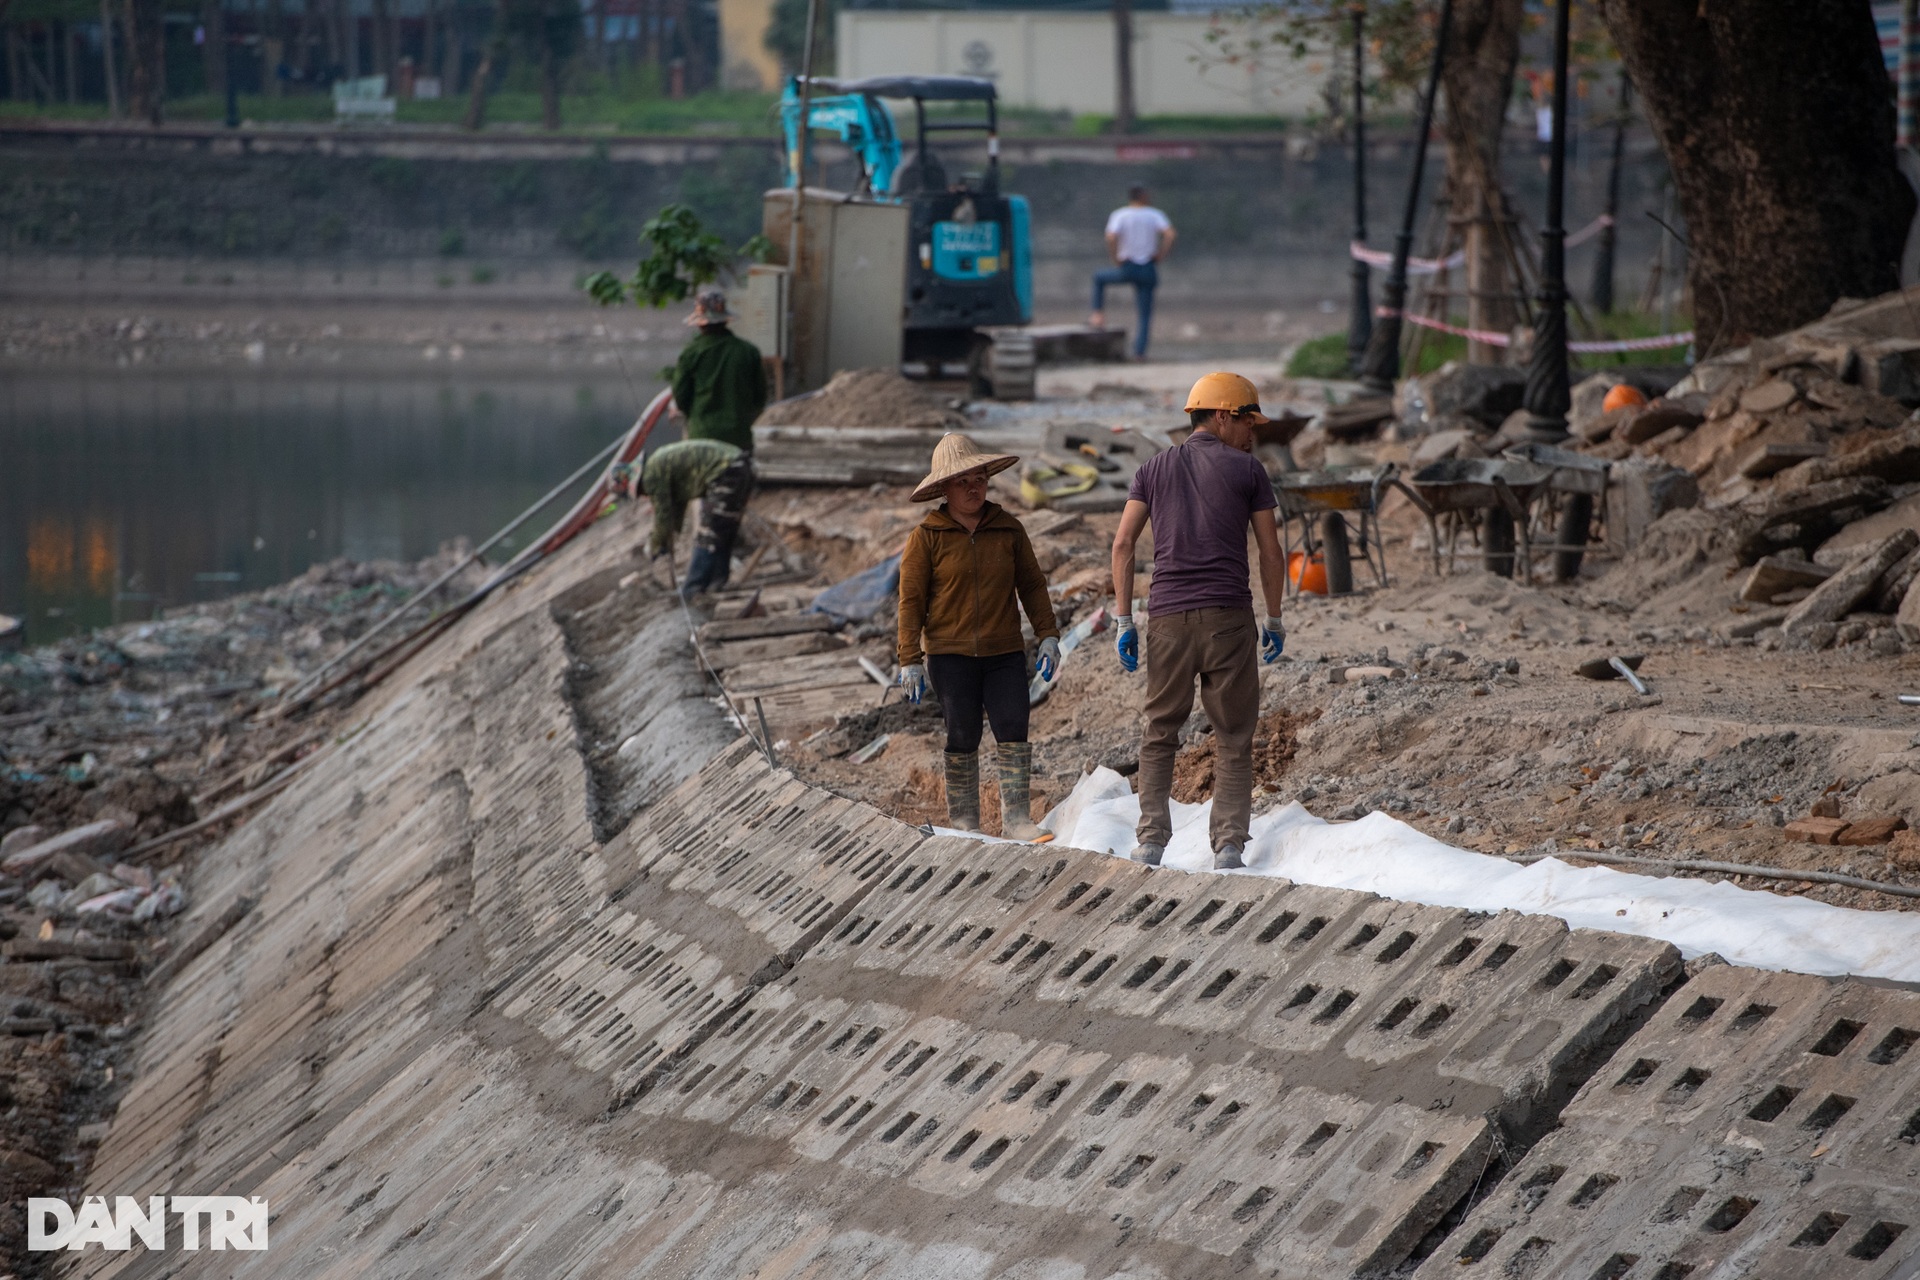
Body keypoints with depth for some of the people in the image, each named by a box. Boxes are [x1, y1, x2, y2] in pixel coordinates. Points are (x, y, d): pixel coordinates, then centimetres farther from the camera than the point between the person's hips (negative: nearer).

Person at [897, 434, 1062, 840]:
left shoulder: (1009, 530, 8)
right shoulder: (926, 537, -1)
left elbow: (1032, 585, 13)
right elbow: (911, 601, -1)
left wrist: (1048, 636, 5)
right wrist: (910, 661, -6)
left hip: (1004, 654, 3)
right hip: (950, 654, -3)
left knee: (1014, 731, -8)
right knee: (963, 738, -2)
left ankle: (1016, 818, -9)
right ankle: (963, 821, 5)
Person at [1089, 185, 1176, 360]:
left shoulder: (1119, 215, -2)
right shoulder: (1155, 215, 3)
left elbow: (1111, 237, -19)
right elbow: (1169, 234, -12)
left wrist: (1115, 259, -6)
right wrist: (1160, 256, -2)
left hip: (1127, 269, -1)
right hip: (1148, 270, 1)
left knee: (1099, 278, 27)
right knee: (1145, 314, 8)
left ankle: (1099, 316, 17)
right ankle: (1140, 351, 0)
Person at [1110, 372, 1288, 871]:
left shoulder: (1154, 468, 13)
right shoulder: (1248, 470, 5)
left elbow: (1123, 543, 5)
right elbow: (1270, 553, 5)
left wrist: (1123, 621, 6)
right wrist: (1275, 620, 16)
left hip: (1168, 618, 2)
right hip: (1228, 617, -2)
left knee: (1159, 732, 12)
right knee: (1233, 738, 4)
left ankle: (1151, 841, 3)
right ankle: (1228, 845, -4)